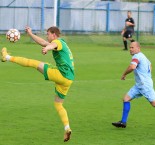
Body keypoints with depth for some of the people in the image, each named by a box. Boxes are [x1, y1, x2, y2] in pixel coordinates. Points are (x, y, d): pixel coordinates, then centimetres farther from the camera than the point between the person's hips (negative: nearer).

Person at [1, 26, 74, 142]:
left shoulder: (58, 42, -1)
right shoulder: (63, 44, 30)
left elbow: (52, 45, -29)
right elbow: (43, 42, 42)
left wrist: (47, 48, -52)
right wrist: (30, 34, 46)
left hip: (61, 74, -9)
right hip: (68, 79, 9)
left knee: (34, 63, 0)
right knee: (58, 105, 13)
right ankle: (67, 129, -2)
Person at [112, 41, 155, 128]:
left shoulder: (137, 56, -14)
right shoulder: (142, 56, 16)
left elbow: (132, 67, -33)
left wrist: (124, 74, -18)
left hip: (145, 85, -10)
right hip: (139, 85, 10)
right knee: (126, 98, 3)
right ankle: (123, 122, 1)